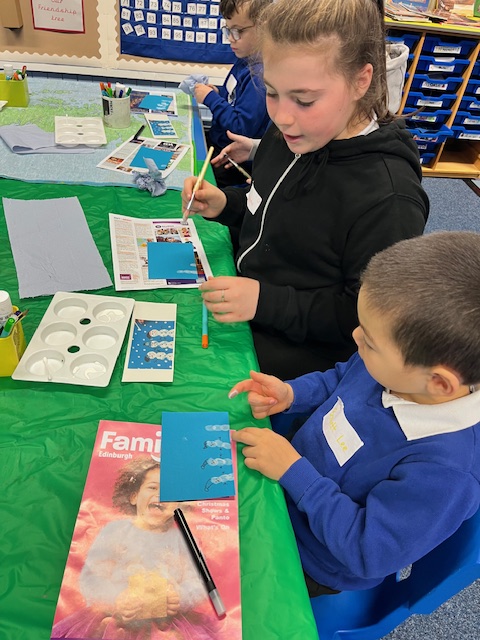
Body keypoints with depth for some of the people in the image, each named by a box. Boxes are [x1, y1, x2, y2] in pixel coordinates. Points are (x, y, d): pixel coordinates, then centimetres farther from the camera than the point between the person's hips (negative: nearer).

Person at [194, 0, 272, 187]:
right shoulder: (244, 62, 5)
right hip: (218, 138, 10)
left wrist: (211, 99, -18)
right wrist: (218, 93, 0)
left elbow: (242, 127, -27)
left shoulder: (260, 75, -24)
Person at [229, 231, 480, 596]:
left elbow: (367, 551, -28)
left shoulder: (445, 471, -38)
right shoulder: (399, 366, -17)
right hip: (290, 487, 6)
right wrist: (291, 395, -13)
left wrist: (293, 471, -30)